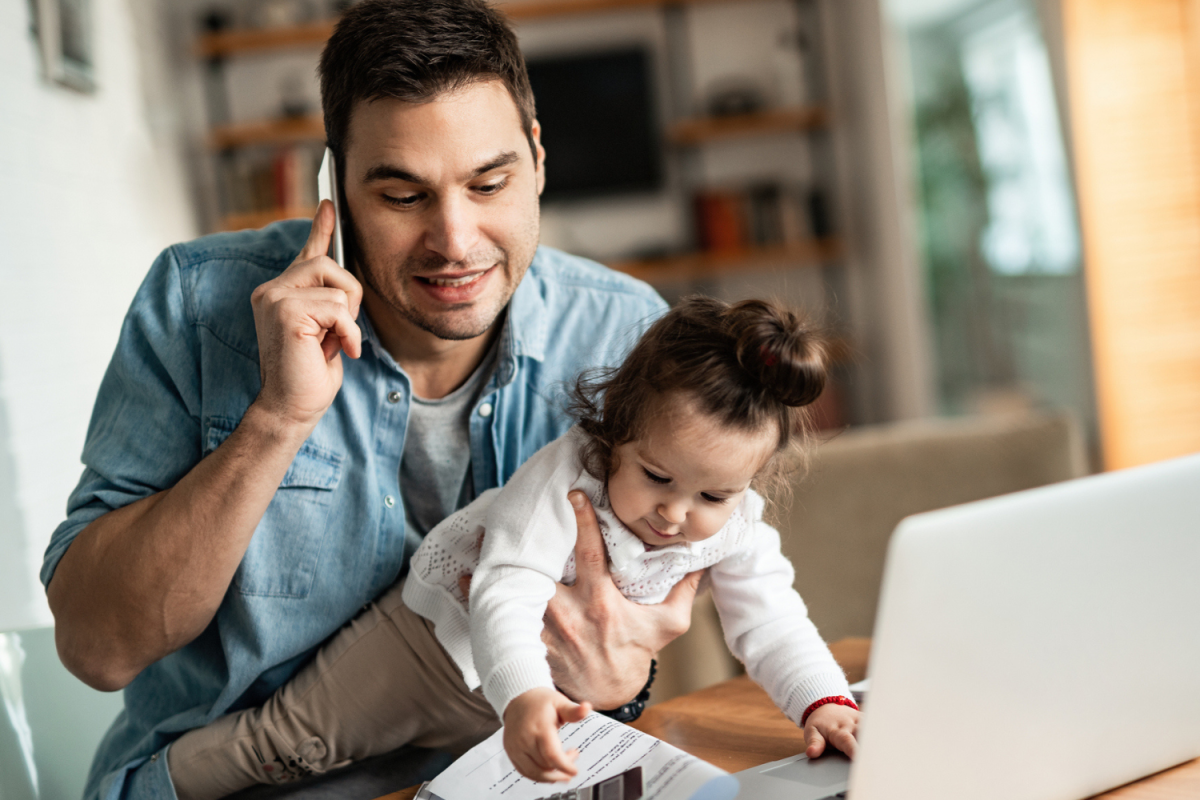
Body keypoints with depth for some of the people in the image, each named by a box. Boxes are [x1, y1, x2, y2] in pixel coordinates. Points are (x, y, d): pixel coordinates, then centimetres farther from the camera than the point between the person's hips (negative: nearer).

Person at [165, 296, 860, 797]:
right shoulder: (561, 479, -34)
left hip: (567, 687, 5)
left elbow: (772, 623, -15)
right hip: (448, 635, -5)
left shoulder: (735, 529, -17)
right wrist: (522, 696, -60)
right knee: (293, 739, -4)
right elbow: (506, 600, -42)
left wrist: (824, 702, -33)